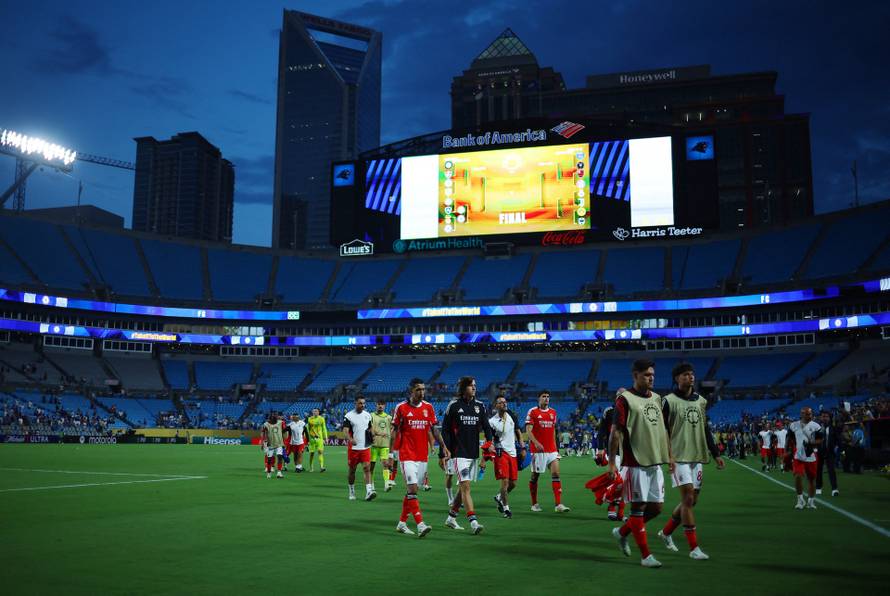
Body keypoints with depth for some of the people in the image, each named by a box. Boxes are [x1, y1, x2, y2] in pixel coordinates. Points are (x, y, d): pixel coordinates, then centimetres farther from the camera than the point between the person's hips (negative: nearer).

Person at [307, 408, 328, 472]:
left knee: (320, 451, -13)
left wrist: (325, 438, 6)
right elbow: (308, 429, 10)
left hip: (320, 438, 0)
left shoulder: (321, 419, 5)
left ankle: (322, 466, -19)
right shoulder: (310, 419, 3)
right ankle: (311, 467, 18)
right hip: (312, 438, 0)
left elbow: (324, 429, 10)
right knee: (312, 453, 4)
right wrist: (307, 438, 8)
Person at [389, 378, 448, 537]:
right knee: (412, 488, -14)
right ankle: (420, 525, -17)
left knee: (411, 490, 11)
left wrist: (443, 447, 0)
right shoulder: (401, 408, -4)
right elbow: (395, 432, -1)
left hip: (423, 456, 4)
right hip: (407, 455, -4)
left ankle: (402, 523, 22)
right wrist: (390, 454, -3)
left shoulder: (429, 407, 7)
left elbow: (434, 429, 11)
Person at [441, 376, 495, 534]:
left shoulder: (480, 406, 9)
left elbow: (486, 426, 3)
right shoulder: (454, 406, -4)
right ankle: (473, 522, -16)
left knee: (463, 487, 12)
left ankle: (451, 517, 28)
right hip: (458, 453, -5)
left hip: (473, 453, 6)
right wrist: (442, 454, -7)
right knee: (465, 486, -13)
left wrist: (489, 442, -17)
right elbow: (445, 431, -3)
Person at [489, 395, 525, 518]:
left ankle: (499, 497, 34)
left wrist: (522, 448, 9)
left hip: (513, 453, 5)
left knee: (513, 483, 8)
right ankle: (506, 508, 3)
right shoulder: (492, 421, -8)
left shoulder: (512, 416, 6)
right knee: (505, 481, -12)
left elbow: (518, 432, 16)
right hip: (501, 453, -5)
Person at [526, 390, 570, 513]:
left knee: (556, 473, -7)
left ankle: (558, 505, -10)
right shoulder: (532, 412, -4)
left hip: (551, 450, 4)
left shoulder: (553, 412, 13)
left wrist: (555, 447, 16)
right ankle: (534, 504, 19)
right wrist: (536, 442, -26)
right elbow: (528, 430, -10)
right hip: (538, 450, -4)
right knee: (535, 476, 5)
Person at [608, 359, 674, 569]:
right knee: (639, 507, 0)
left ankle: (622, 532, 29)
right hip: (636, 463, -7)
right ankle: (646, 555, 8)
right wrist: (612, 463, -15)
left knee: (656, 507, 9)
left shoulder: (657, 398, 13)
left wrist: (669, 455, 16)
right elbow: (615, 432, -11)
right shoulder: (625, 399, -8)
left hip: (656, 462, 7)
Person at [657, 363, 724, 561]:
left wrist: (716, 454, 13)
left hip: (697, 457, 7)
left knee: (692, 500, 10)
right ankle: (694, 548, -4)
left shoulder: (701, 401, 12)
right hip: (678, 457, -6)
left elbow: (705, 431, 18)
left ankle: (666, 532, 29)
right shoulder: (669, 401, -7)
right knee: (688, 499, -10)